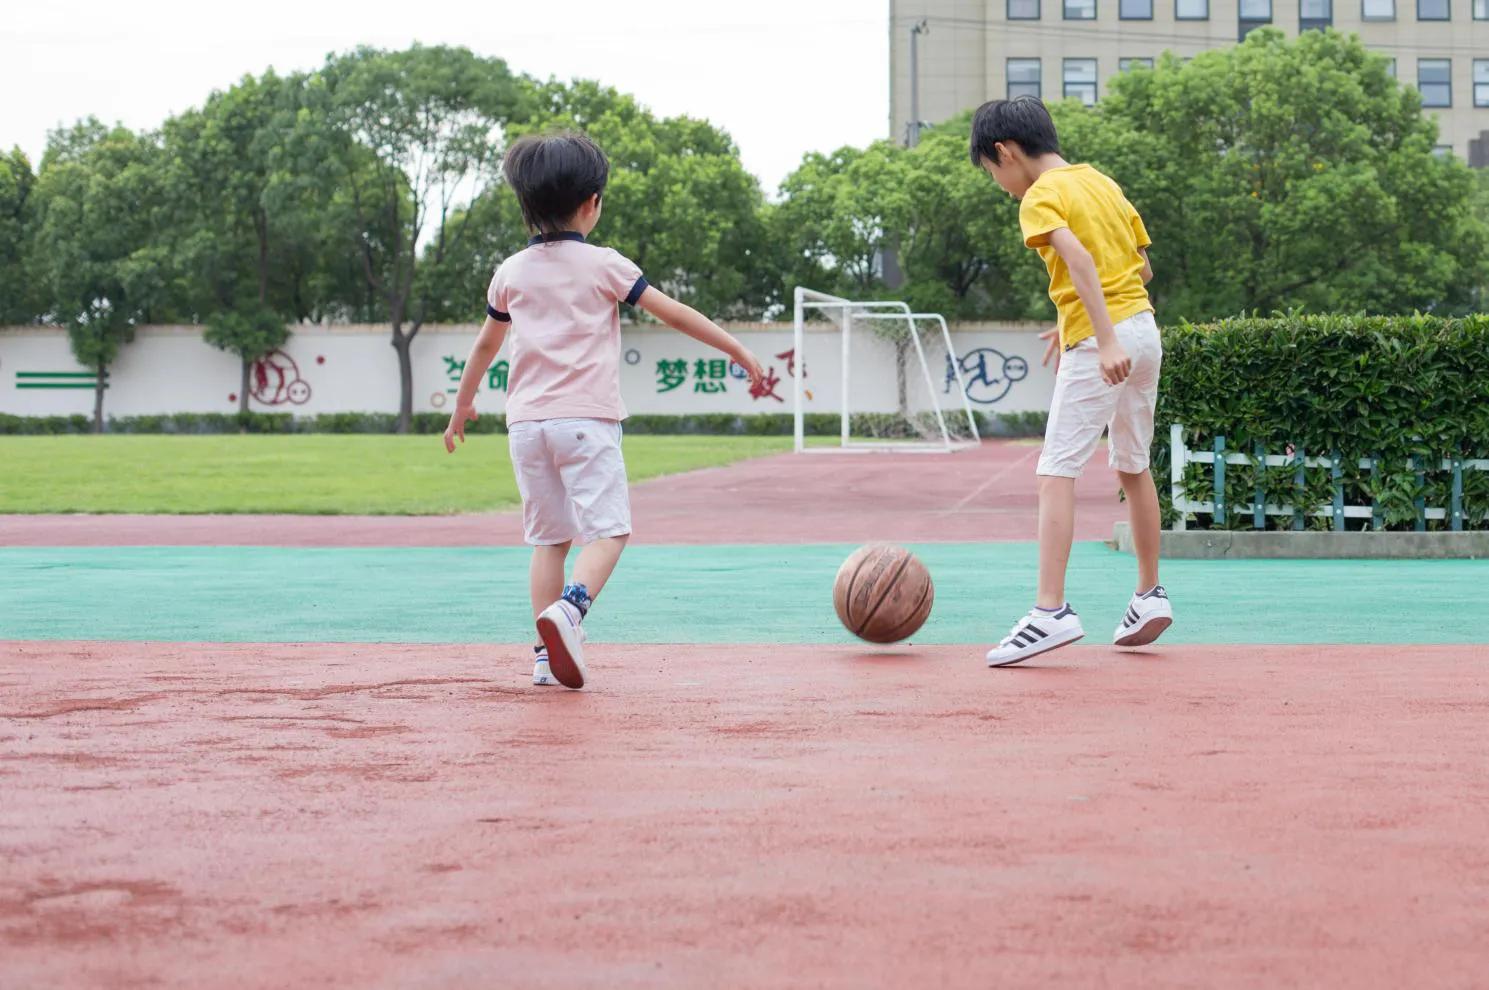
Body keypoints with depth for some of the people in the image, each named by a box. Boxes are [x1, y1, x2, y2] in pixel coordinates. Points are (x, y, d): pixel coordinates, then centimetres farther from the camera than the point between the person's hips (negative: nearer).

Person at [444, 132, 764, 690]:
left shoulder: (511, 272, 11)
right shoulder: (602, 265, -1)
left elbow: (486, 345, 22)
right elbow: (673, 313, -2)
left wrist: (463, 404, 36)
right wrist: (738, 352, 5)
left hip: (526, 423, 5)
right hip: (586, 417, -5)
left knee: (548, 537, 12)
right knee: (607, 528, -5)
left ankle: (547, 654, 5)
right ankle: (569, 607, -32)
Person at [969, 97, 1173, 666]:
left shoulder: (1041, 197, -7)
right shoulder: (1102, 182, 16)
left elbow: (1080, 261, -23)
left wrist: (1106, 340, -32)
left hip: (1100, 344, -9)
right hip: (1143, 328, 9)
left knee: (1057, 472, -11)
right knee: (1133, 468, 20)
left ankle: (1051, 611, -20)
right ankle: (1149, 596, 28)